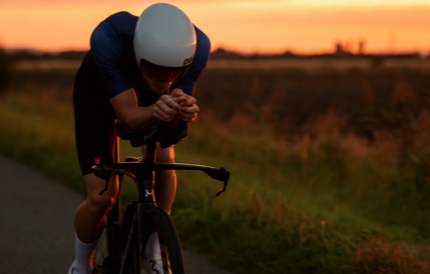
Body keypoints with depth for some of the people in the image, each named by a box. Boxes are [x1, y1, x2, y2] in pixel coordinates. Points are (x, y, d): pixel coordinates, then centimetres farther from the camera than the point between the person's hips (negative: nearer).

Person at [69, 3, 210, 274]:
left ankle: (155, 248, 2)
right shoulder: (108, 38, -43)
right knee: (101, 197, -12)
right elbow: (129, 115, -37)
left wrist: (183, 108, -52)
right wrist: (155, 112, -59)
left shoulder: (197, 45, -36)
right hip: (98, 97, -3)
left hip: (152, 98, 3)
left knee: (163, 156, -23)